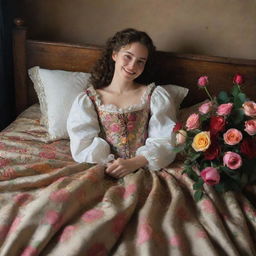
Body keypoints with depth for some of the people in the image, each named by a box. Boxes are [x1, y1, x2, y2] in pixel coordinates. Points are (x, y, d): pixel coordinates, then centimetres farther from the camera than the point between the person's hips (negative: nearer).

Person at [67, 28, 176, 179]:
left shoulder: (156, 96, 8)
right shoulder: (87, 100, 9)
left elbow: (165, 141, -2)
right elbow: (83, 144, -1)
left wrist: (135, 163, -17)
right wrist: (109, 164, -18)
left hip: (144, 170, 0)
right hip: (104, 172, 1)